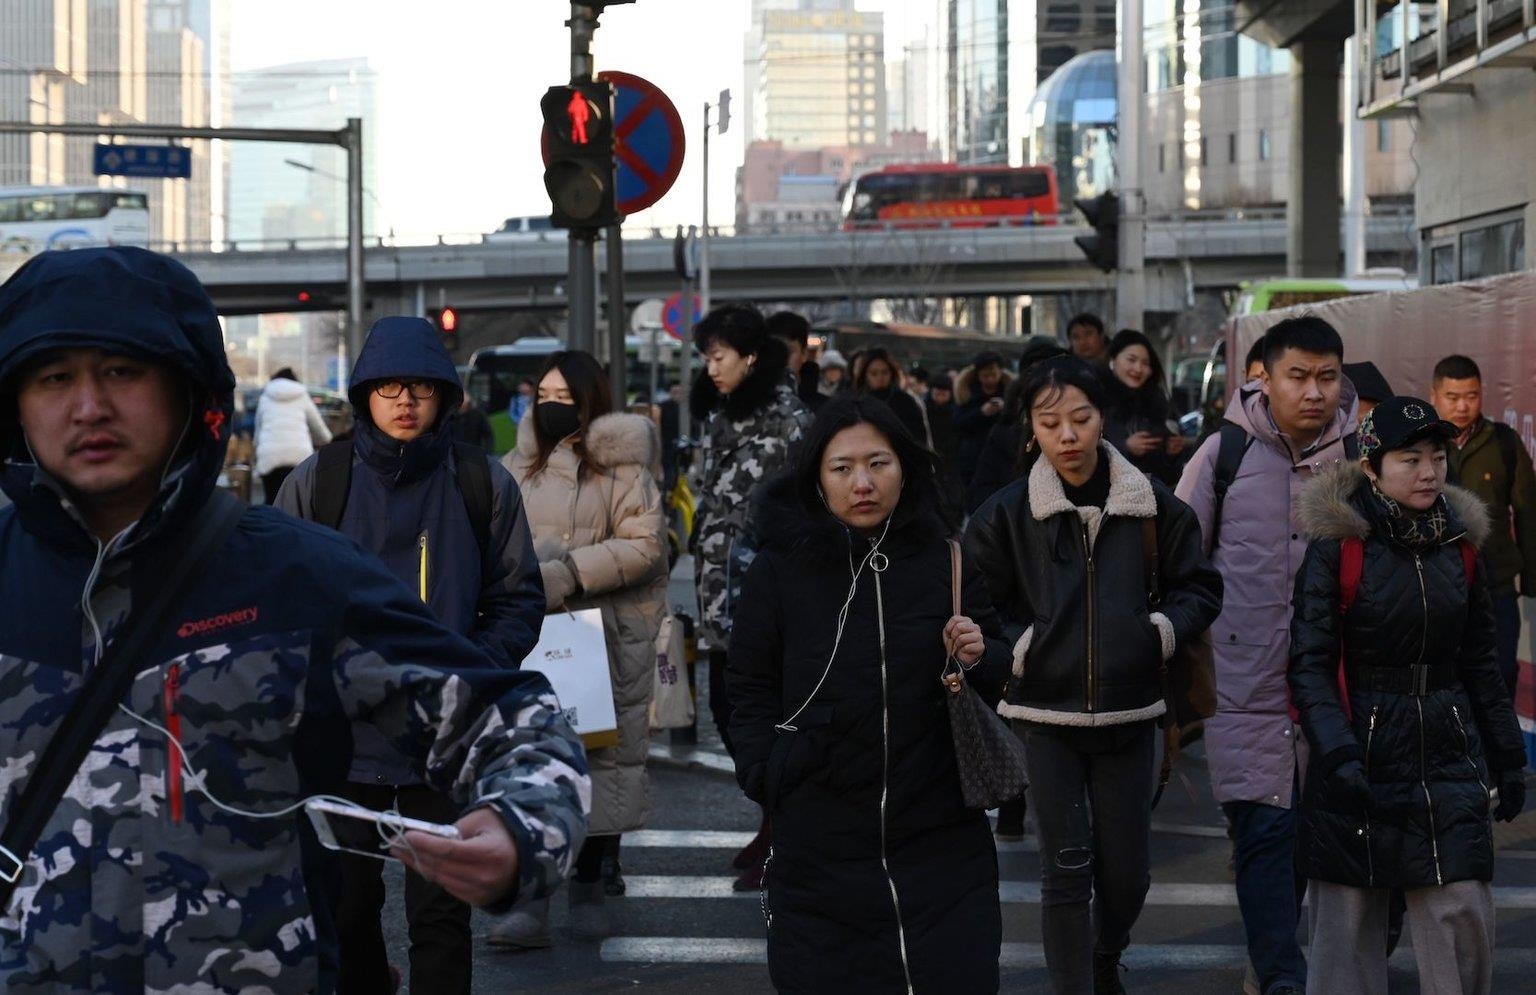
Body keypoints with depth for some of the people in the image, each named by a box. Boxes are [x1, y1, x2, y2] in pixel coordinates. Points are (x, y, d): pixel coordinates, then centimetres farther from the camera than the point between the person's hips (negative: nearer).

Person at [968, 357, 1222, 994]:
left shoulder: (1152, 504, -1)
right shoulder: (1006, 512, -4)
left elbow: (1199, 586, 10)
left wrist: (1162, 630, -5)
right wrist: (1019, 647, -8)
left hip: (1129, 710, 1)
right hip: (1047, 711, -1)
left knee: (1127, 870, 8)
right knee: (1066, 869, -4)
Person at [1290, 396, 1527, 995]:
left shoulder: (1458, 542, 8)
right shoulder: (1336, 545, -8)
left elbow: (1481, 661, 16)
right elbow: (1309, 663, -10)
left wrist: (1506, 756, 15)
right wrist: (1337, 754, -21)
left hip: (1448, 754, 4)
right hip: (1363, 752, -4)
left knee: (1464, 915, -2)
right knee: (1347, 919, 3)